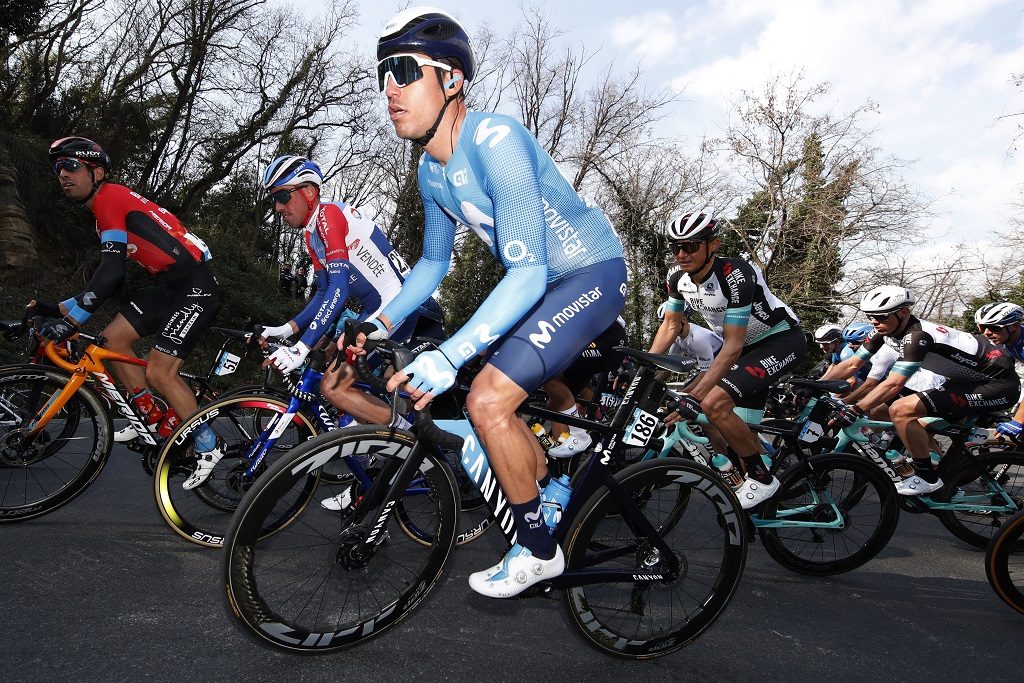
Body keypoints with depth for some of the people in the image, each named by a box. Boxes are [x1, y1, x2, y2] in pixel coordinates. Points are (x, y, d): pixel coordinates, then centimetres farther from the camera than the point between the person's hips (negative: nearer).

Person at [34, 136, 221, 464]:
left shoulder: (109, 198, -11)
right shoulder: (105, 208, 19)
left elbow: (111, 271, -22)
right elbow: (109, 275, 19)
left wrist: (71, 319, -23)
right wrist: (57, 309, 15)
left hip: (196, 286, -10)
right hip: (170, 285, 10)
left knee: (159, 373, -12)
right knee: (112, 338, 8)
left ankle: (209, 445, 5)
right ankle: (156, 421, 18)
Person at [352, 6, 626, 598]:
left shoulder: (495, 141, -26)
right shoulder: (432, 173, 1)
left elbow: (529, 273, -32)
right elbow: (434, 263, 13)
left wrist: (450, 355, -40)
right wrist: (382, 323, -1)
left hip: (593, 272, -9)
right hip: (541, 283, 9)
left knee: (488, 397, -20)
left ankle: (539, 550, 0)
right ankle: (551, 487, 38)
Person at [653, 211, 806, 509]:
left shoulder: (736, 276, -32)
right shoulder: (679, 280, -10)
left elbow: (733, 346, -34)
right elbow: (670, 325, 2)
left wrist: (695, 395, -38)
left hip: (782, 340, -8)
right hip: (746, 345, 8)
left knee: (714, 403, -24)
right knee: (743, 425, 8)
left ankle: (762, 480, -7)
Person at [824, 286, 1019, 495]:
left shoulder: (916, 336, -27)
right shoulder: (885, 331, -2)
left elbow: (894, 384, -34)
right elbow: (852, 364, 0)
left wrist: (854, 410, -40)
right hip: (971, 380, 10)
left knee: (901, 410, -22)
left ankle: (927, 479, -7)